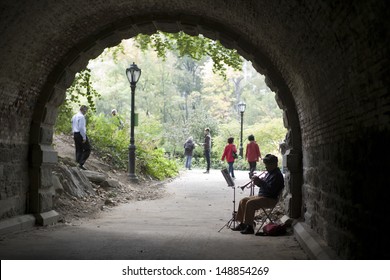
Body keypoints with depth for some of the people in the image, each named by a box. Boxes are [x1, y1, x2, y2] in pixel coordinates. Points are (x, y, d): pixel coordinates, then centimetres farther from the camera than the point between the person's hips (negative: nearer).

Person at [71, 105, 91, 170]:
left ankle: (78, 162, 13)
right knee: (87, 149, -3)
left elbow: (73, 127, 20)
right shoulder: (81, 116, -15)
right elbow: (81, 128, -21)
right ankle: (81, 163, -11)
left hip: (75, 134, 9)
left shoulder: (74, 116, 15)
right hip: (81, 134, -9)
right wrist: (84, 138, -18)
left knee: (78, 150, 14)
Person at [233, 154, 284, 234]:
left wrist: (260, 182, -23)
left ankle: (249, 227, -23)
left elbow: (270, 190, -26)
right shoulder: (269, 173, 18)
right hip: (261, 196, 11)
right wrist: (258, 182, 4)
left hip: (270, 199, -11)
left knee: (250, 203, -28)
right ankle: (242, 224, 8)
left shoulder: (277, 175, -15)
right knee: (243, 201, 5)